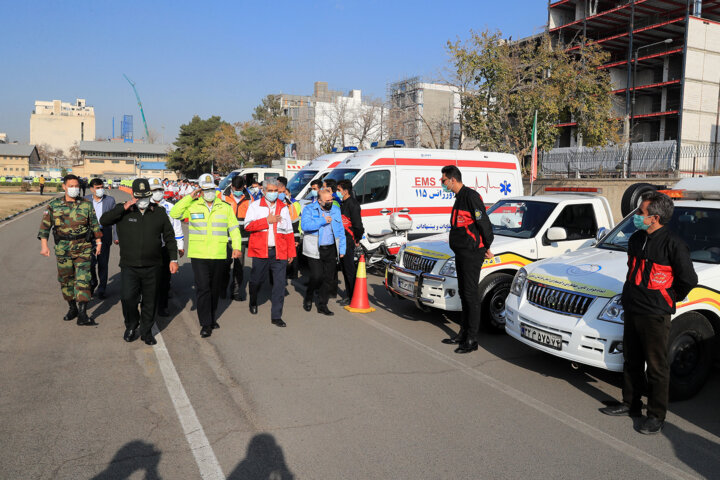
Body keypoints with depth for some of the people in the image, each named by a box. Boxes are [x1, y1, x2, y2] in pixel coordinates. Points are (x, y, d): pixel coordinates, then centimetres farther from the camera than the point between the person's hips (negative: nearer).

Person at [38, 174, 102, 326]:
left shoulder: (86, 204, 2)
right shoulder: (54, 205, 2)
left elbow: (95, 224, 8)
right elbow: (45, 225, 0)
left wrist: (99, 242, 6)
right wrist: (44, 245, -8)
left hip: (83, 248, -2)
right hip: (63, 249, 2)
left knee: (82, 279, -10)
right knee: (66, 280, 11)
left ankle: (82, 314, -12)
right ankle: (72, 308, 28)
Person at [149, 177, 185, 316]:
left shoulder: (170, 207, 8)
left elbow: (177, 227, 12)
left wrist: (180, 246, 9)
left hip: (166, 247, 1)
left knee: (165, 278, 5)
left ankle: (162, 306, 15)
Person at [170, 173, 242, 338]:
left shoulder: (225, 207, 9)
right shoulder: (192, 206, 5)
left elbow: (234, 228, 9)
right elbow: (174, 213, -8)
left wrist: (237, 246, -4)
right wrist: (190, 197, -9)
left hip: (219, 256, 2)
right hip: (199, 256, -2)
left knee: (215, 289, 13)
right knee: (203, 289, -7)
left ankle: (211, 318, 30)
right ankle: (205, 324, 1)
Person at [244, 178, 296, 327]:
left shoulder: (283, 207, 14)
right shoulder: (255, 206, 6)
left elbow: (289, 232, 14)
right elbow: (248, 225, -8)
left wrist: (291, 252, 10)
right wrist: (267, 221, -13)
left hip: (279, 252, 1)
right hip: (260, 250, -1)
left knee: (279, 283, -3)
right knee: (256, 280, 12)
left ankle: (276, 316, 4)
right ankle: (253, 303, 42)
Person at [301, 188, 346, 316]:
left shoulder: (336, 210, 12)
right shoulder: (309, 209, -1)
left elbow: (341, 231, 14)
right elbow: (305, 225, -20)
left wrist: (342, 249, 9)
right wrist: (323, 221, -19)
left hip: (331, 250, 5)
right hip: (315, 250, -4)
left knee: (329, 278, 4)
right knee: (317, 276, -10)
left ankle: (322, 305, 17)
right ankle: (308, 298, 18)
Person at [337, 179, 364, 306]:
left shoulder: (353, 204, -13)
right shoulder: (343, 203, 17)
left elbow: (357, 224, -18)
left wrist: (357, 240, -11)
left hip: (348, 241, -10)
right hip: (342, 240, 10)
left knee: (350, 269, -6)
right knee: (344, 268, 14)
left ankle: (354, 298, 1)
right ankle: (348, 295, 23)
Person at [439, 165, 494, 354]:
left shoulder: (471, 196, -15)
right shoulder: (459, 198, 17)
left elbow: (484, 223, -17)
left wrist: (487, 247, -9)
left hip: (472, 253, -10)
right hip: (461, 253, 10)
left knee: (471, 294, -6)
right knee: (464, 293, 15)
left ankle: (472, 340, 0)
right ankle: (464, 333, 25)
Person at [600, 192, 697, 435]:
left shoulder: (673, 244, -15)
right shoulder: (636, 239, 8)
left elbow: (688, 279, -13)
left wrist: (669, 299, -3)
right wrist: (630, 295, 13)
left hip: (655, 316, -7)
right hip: (632, 312, 7)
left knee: (656, 367, 4)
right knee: (632, 362, 17)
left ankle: (656, 415, 16)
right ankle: (631, 404, 32)